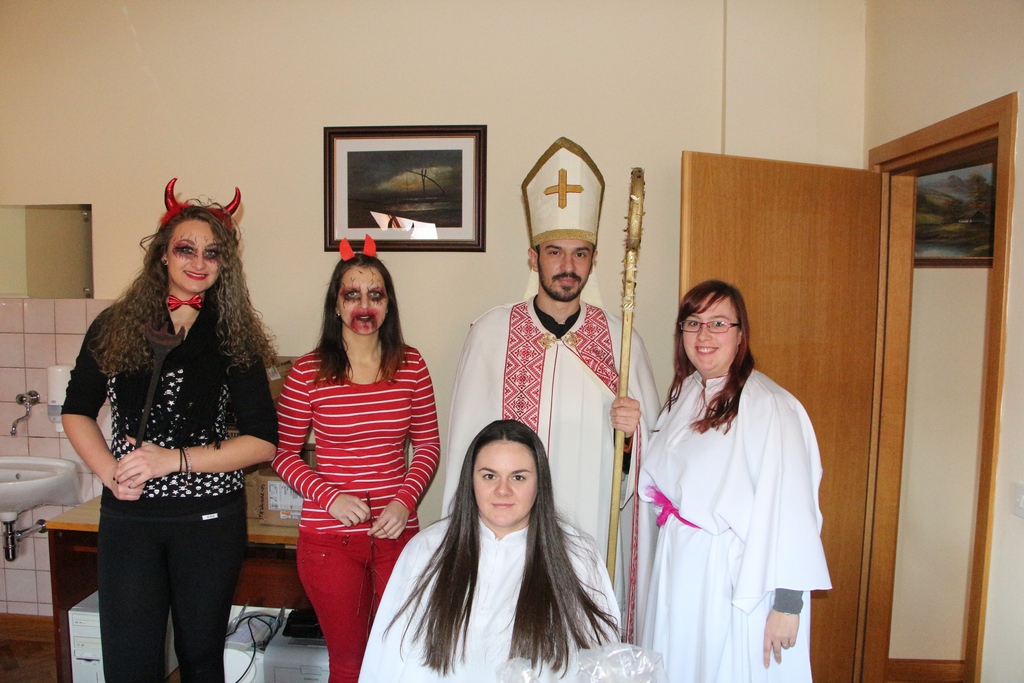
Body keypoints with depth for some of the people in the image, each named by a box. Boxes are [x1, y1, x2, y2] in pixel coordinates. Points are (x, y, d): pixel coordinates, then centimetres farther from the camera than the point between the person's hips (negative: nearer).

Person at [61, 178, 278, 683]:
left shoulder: (234, 338, -2)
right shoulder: (115, 326, 3)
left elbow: (264, 440, -7)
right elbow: (77, 412, 11)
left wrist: (173, 459, -15)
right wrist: (110, 471, -6)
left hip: (210, 518, -1)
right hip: (128, 515, 1)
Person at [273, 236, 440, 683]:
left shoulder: (411, 366, 0)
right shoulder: (308, 372, -6)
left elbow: (428, 446, 6)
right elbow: (283, 453, 0)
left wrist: (405, 500, -9)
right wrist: (330, 496, -14)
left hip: (397, 533, 2)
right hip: (329, 538, -1)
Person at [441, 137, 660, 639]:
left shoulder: (620, 338, 3)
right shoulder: (492, 332, -1)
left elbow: (653, 440, 10)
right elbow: (468, 434, 2)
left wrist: (632, 429, -12)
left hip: (595, 532, 1)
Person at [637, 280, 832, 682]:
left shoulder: (769, 406, -20)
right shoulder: (683, 396, 6)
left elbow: (790, 508, -22)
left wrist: (788, 603, -21)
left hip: (738, 580, -7)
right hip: (679, 572, 7)